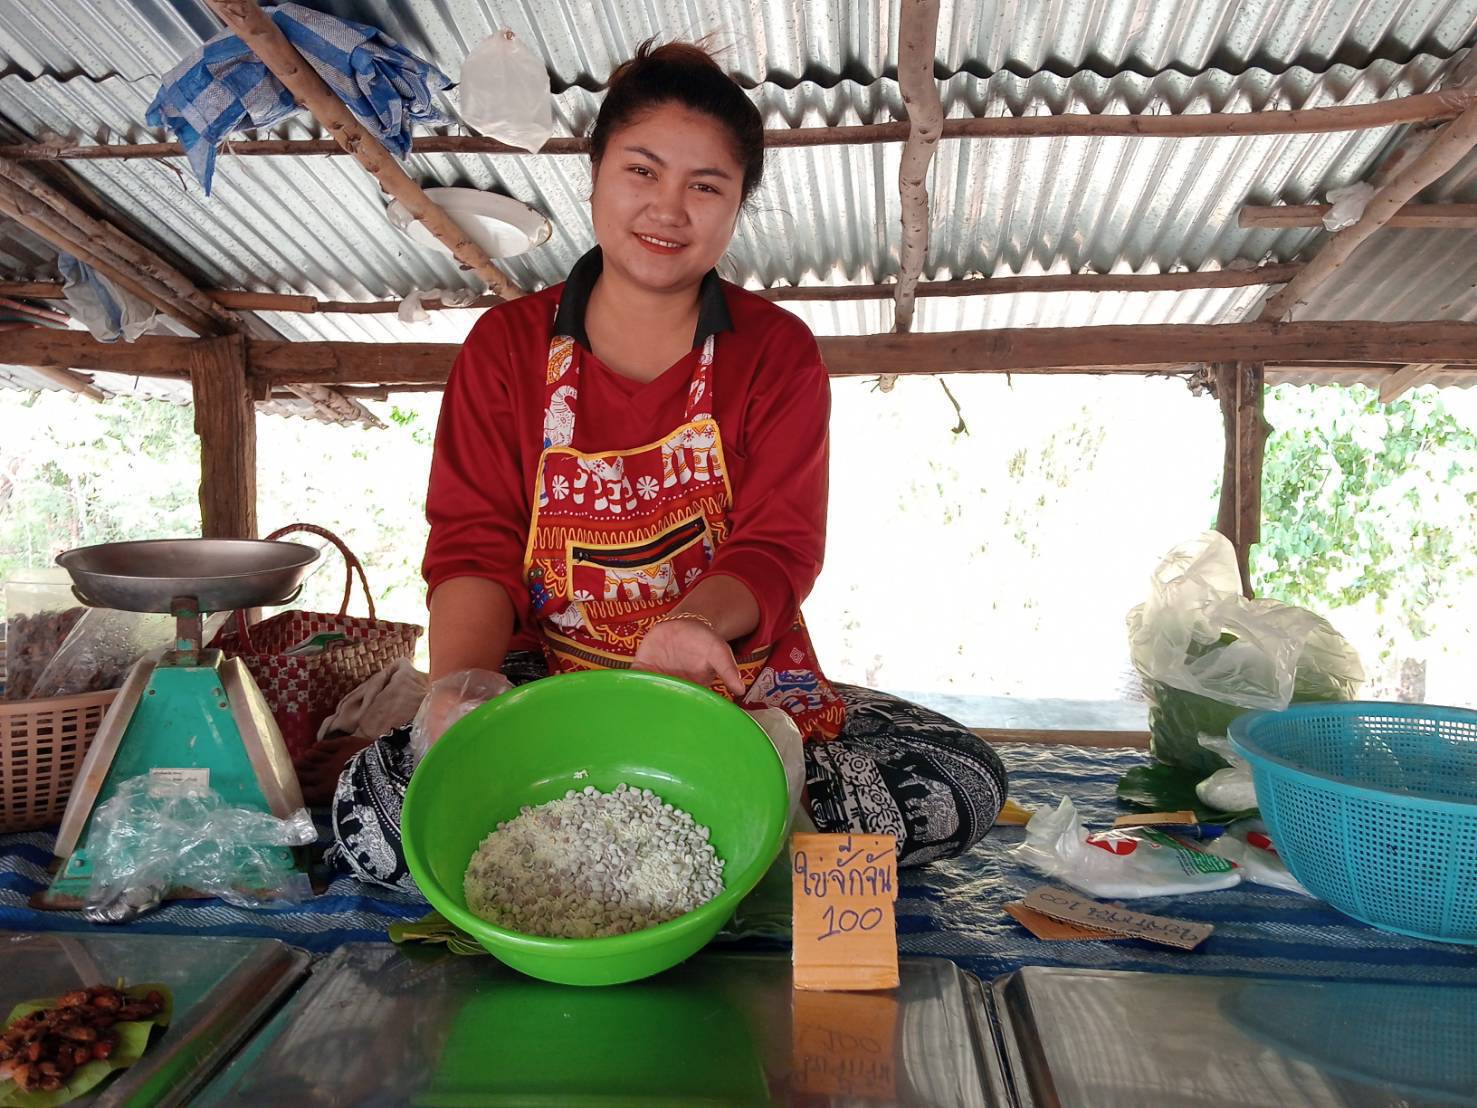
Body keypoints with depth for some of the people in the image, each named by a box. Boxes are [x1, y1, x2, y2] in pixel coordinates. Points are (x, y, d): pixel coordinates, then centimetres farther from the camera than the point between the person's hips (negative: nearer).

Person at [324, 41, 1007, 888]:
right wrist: (456, 686, -23)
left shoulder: (779, 352, 2)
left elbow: (778, 549, -8)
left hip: (739, 684, 1)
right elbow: (474, 545, -3)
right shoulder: (506, 344, 4)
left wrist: (695, 623, -32)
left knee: (964, 784, -22)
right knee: (370, 807, -26)